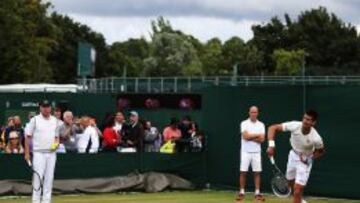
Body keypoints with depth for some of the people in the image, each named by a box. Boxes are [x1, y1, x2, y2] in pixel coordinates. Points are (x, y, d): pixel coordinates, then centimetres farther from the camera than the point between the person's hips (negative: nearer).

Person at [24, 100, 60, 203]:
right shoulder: (35, 120, -1)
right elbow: (28, 137, -1)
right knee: (38, 177, -8)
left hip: (51, 153, 4)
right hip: (39, 153, -4)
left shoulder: (55, 120, 12)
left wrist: (56, 144, -2)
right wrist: (27, 153, -7)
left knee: (49, 178, 4)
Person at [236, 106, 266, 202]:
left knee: (257, 173, 1)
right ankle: (242, 193, 5)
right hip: (246, 151, -2)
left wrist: (250, 137, -10)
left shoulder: (261, 125, 6)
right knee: (243, 172, -2)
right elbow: (245, 136, -15)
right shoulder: (244, 123, -1)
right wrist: (257, 135, -6)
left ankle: (257, 193, 4)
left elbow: (262, 139, -4)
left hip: (256, 152, 2)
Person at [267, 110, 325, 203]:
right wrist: (271, 145, -33)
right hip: (293, 154, 4)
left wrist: (308, 158, -24)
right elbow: (273, 128, -22)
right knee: (291, 183, 21)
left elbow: (321, 151, -8)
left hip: (304, 161, -4)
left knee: (297, 190, -12)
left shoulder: (316, 138, -32)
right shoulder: (294, 126, -28)